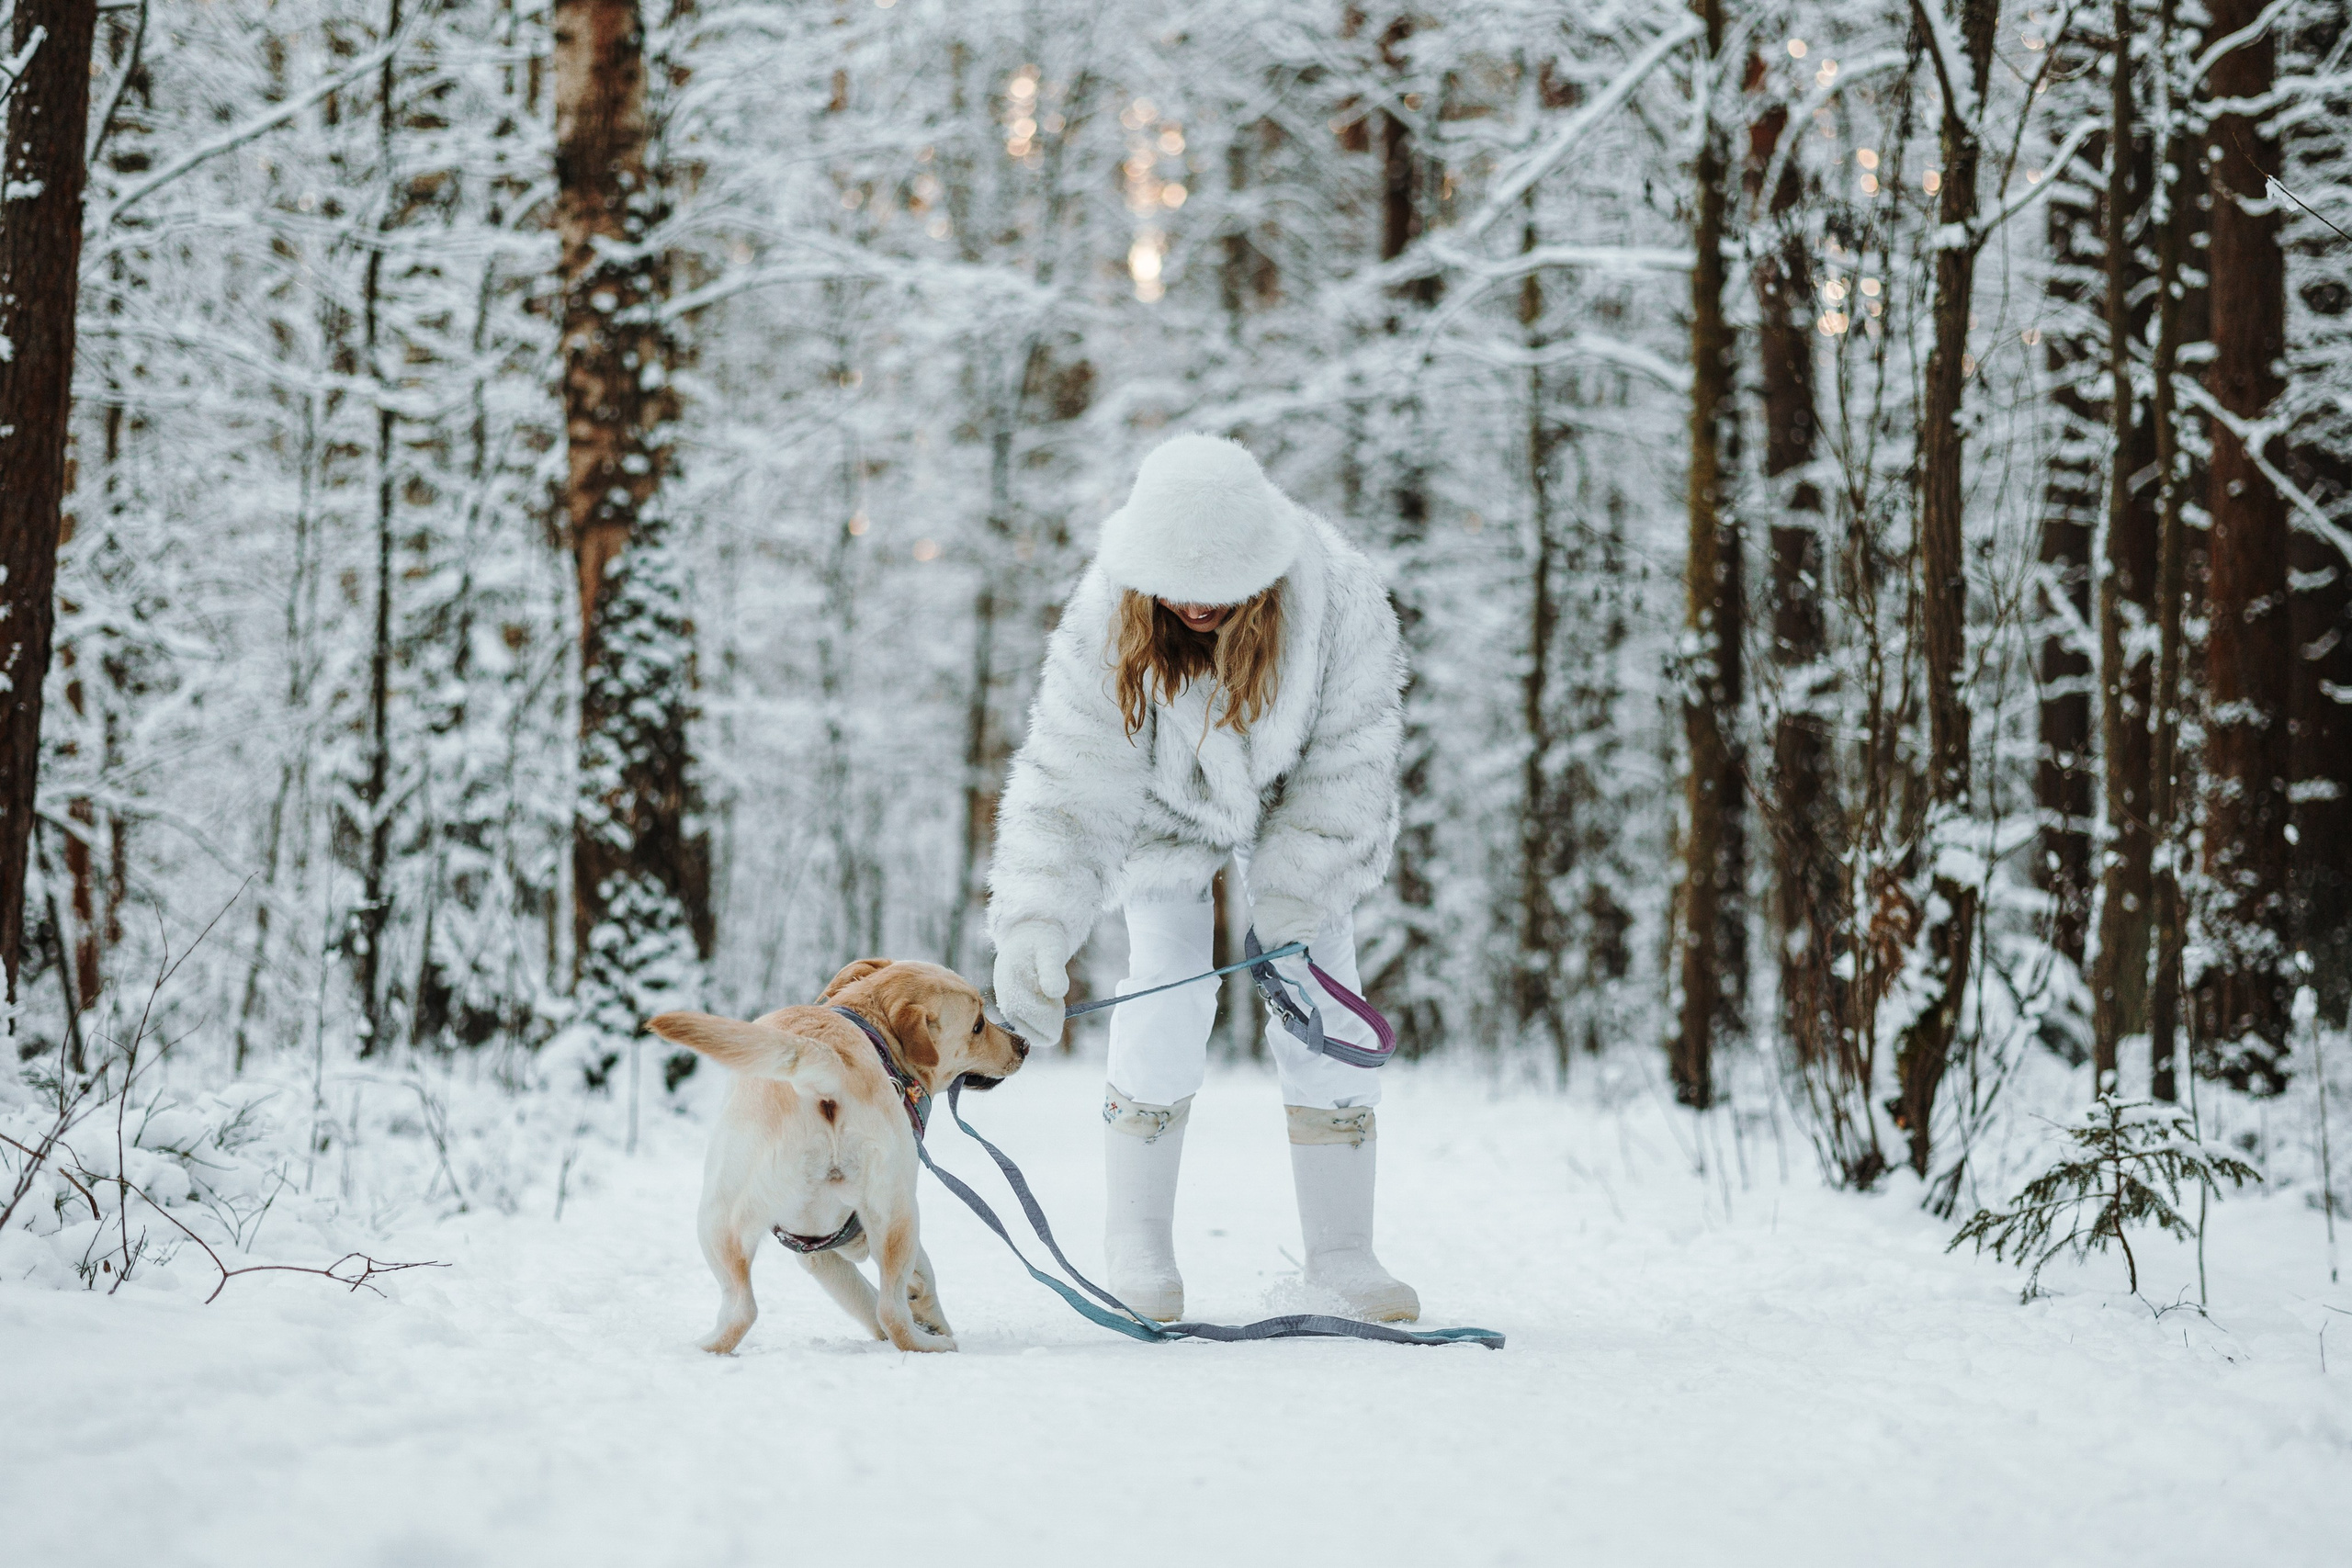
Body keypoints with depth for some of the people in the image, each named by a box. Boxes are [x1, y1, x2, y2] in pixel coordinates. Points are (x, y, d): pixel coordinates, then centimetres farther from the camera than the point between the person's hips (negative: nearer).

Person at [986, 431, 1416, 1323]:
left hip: (1301, 807, 1)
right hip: (1169, 811, -1)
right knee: (1169, 990, -14)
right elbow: (1068, 784, -35)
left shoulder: (1337, 596, -34)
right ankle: (1139, 1240, 2)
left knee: (1324, 1007, -6)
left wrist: (1297, 882, -31)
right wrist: (1033, 924, -48)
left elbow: (1353, 755, -23)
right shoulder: (1104, 624, -34)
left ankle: (1340, 1248, 6)